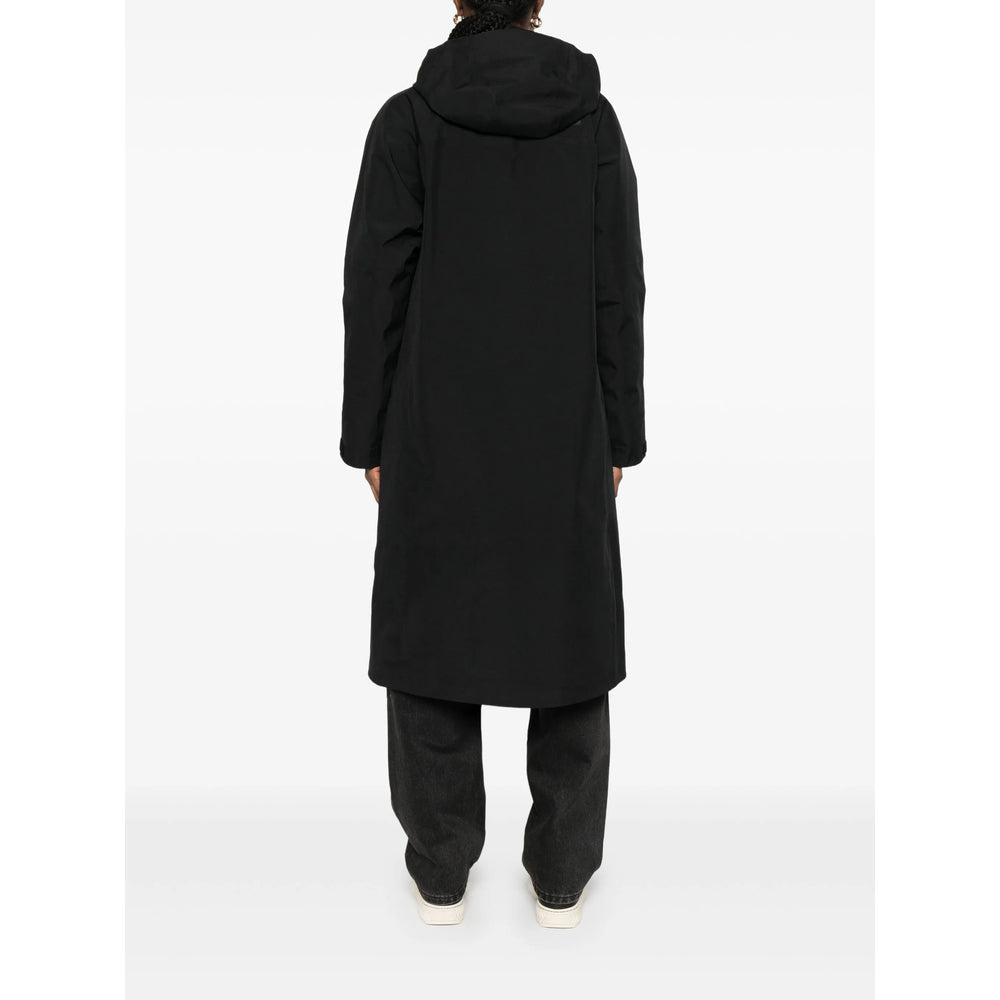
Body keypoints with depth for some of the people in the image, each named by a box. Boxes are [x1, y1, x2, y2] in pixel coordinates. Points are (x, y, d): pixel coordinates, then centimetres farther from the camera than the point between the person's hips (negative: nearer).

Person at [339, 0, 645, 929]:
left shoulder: (406, 119, -4)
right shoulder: (594, 119, 0)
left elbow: (376, 289, -7)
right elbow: (618, 293, -2)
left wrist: (368, 438, 2)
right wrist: (619, 437, 6)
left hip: (439, 432, -1)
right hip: (562, 434, 1)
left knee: (430, 634, 11)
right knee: (568, 640, 12)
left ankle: (441, 871, 21)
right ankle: (561, 876, 21)